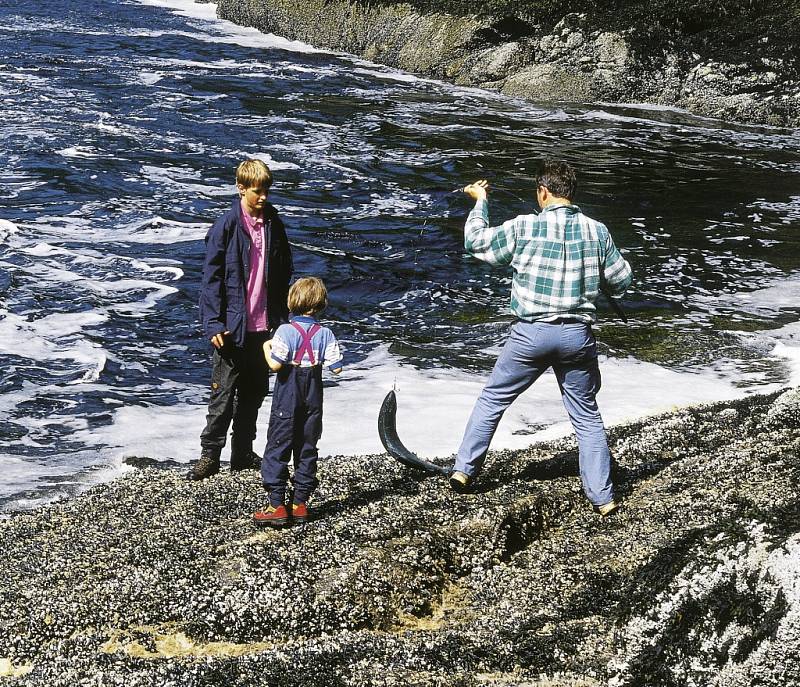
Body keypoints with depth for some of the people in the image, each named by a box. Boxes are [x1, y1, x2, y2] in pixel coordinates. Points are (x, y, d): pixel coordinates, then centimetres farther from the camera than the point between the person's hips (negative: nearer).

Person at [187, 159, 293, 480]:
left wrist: (281, 318, 11)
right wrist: (214, 324, -15)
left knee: (254, 393, 14)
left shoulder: (274, 225, 5)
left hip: (264, 326, 5)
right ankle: (209, 456, 10)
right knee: (223, 394, 0)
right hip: (232, 327, -5)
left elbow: (283, 274, 14)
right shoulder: (226, 226, -11)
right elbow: (212, 277, -10)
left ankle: (243, 453, 26)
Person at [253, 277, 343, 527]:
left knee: (277, 450, 3)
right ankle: (300, 504, 15)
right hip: (313, 403, 4)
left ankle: (277, 506, 0)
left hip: (286, 402, -3)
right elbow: (336, 368, -5)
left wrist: (266, 347, -3)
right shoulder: (325, 334, -4)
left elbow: (275, 365, -21)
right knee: (307, 451, 12)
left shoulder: (286, 331, -14)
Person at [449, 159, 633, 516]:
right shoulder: (597, 231, -3)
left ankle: (464, 470, 20)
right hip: (577, 336, 2)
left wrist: (479, 201, 18)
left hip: (531, 333, -2)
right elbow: (622, 281, 6)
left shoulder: (523, 228, -9)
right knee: (587, 416, 13)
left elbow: (475, 242, 5)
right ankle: (603, 497, 13)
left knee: (492, 400, 17)